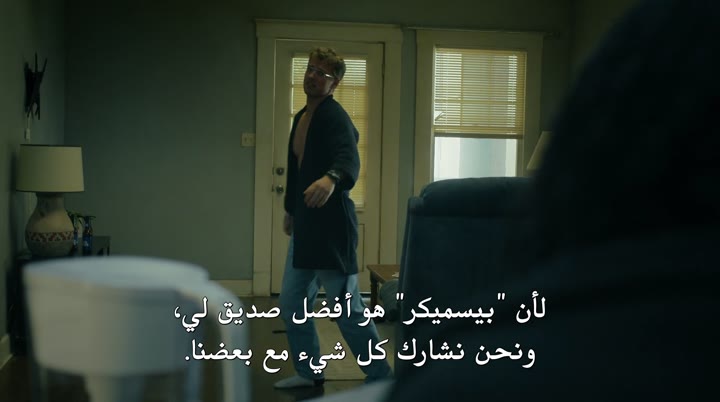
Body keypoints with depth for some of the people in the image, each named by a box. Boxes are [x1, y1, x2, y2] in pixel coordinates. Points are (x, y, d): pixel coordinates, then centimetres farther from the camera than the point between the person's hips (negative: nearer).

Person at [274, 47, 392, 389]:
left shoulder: (335, 117, -14)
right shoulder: (301, 117, 14)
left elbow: (349, 159, -34)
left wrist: (331, 179, -55)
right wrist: (290, 210, 28)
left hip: (332, 226, -9)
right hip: (305, 224, 9)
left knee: (347, 309, -4)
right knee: (292, 303, 14)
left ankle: (381, 378, 11)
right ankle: (309, 372, 29)